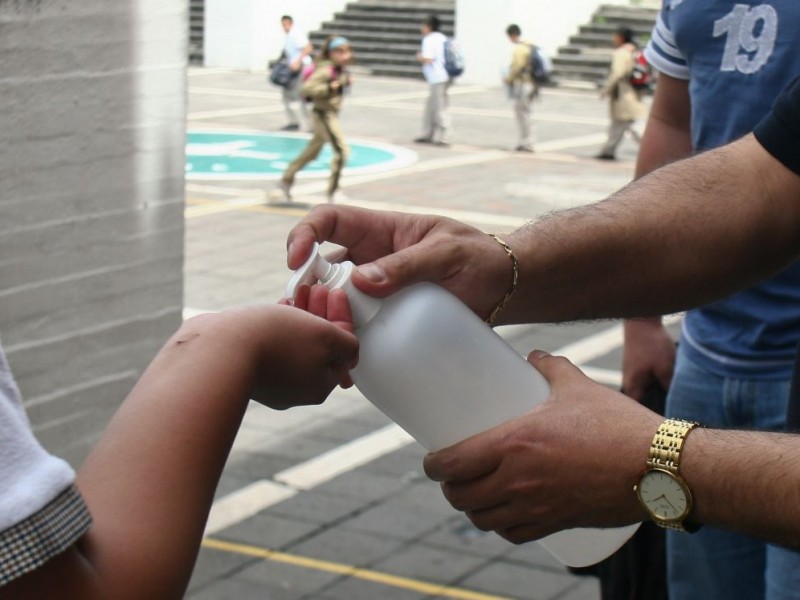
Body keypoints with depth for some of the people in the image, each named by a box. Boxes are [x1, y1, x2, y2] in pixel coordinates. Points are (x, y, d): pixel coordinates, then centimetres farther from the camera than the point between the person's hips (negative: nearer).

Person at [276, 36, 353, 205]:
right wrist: (330, 88, -30)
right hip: (324, 115, -10)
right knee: (341, 150, -15)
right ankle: (331, 193, -9)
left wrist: (345, 82, 7)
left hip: (332, 114, 10)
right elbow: (307, 88, -25)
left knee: (311, 152, 20)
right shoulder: (325, 70, -19)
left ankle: (286, 180, 34)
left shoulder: (341, 70, 8)